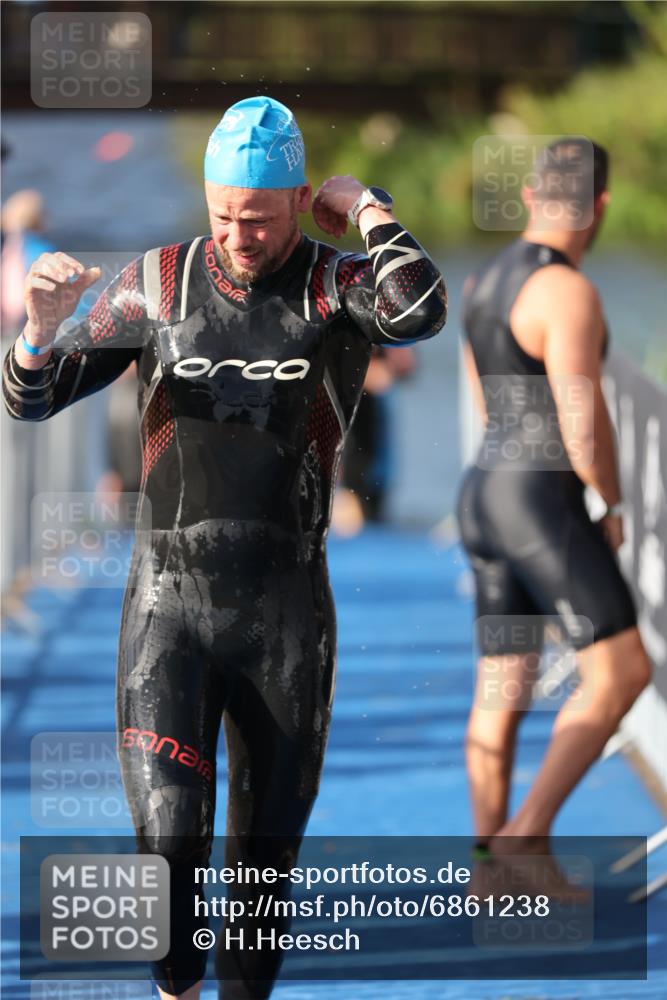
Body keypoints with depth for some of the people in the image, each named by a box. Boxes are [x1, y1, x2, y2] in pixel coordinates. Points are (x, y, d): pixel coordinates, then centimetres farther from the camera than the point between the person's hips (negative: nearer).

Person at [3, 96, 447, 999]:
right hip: (169, 602, 0)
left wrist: (366, 205, -10)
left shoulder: (336, 287, -2)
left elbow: (419, 313, -27)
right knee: (169, 838, -12)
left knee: (265, 849, 7)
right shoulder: (156, 285, 3)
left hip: (288, 613, 0)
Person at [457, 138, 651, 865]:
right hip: (543, 505, -9)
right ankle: (528, 833, -7)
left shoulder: (484, 284, 13)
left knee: (501, 690, 11)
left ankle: (489, 863, 12)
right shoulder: (567, 293, -17)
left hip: (485, 502, 9)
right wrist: (614, 507, -3)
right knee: (620, 673, -4)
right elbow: (584, 429, -21)